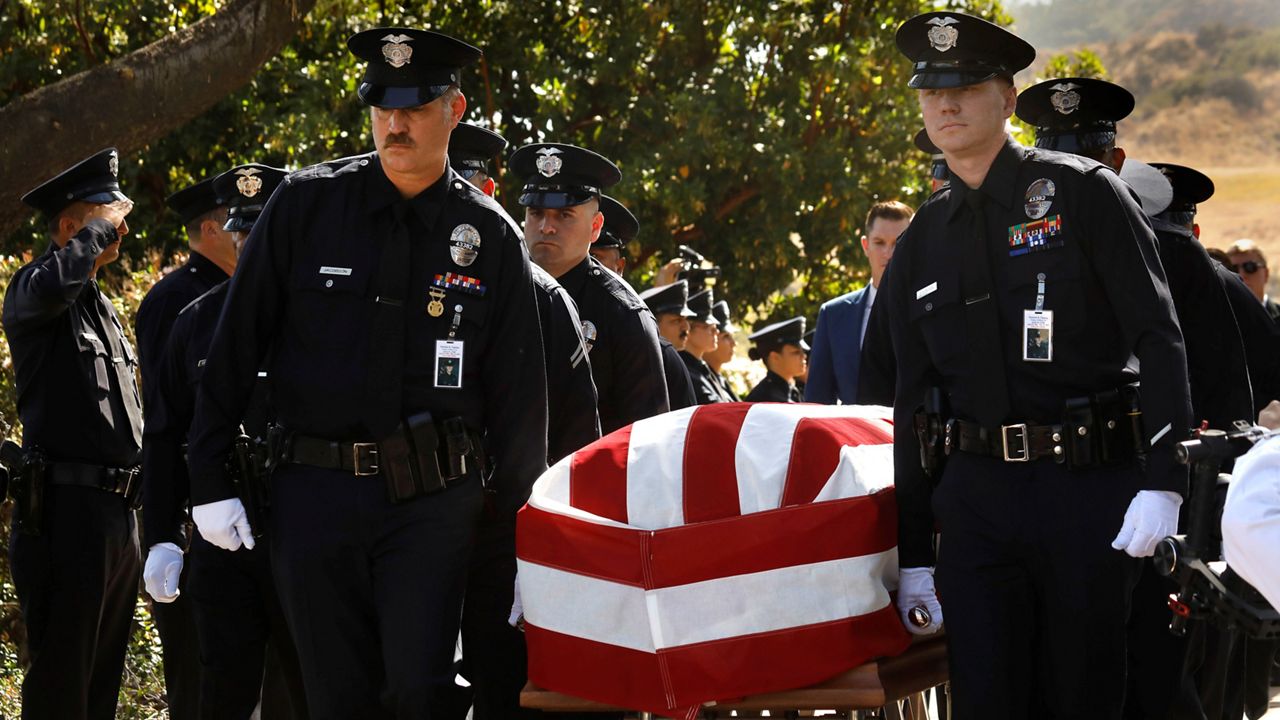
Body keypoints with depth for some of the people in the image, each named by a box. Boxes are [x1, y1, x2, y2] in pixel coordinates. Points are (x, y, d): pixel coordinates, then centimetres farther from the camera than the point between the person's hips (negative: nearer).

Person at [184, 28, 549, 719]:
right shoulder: (306, 204, 2)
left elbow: (518, 395, 7)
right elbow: (233, 347, 4)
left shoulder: (491, 237, 2)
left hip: (434, 501, -1)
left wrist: (512, 522, 5)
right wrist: (209, 480, 1)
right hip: (313, 494, 1)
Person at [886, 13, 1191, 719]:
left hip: (1091, 493, -4)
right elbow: (912, 403, 17)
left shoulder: (1081, 193, 0)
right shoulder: (919, 246, 14)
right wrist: (912, 556, 12)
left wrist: (1162, 481, -16)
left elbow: (1158, 339, -6)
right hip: (976, 496, 4)